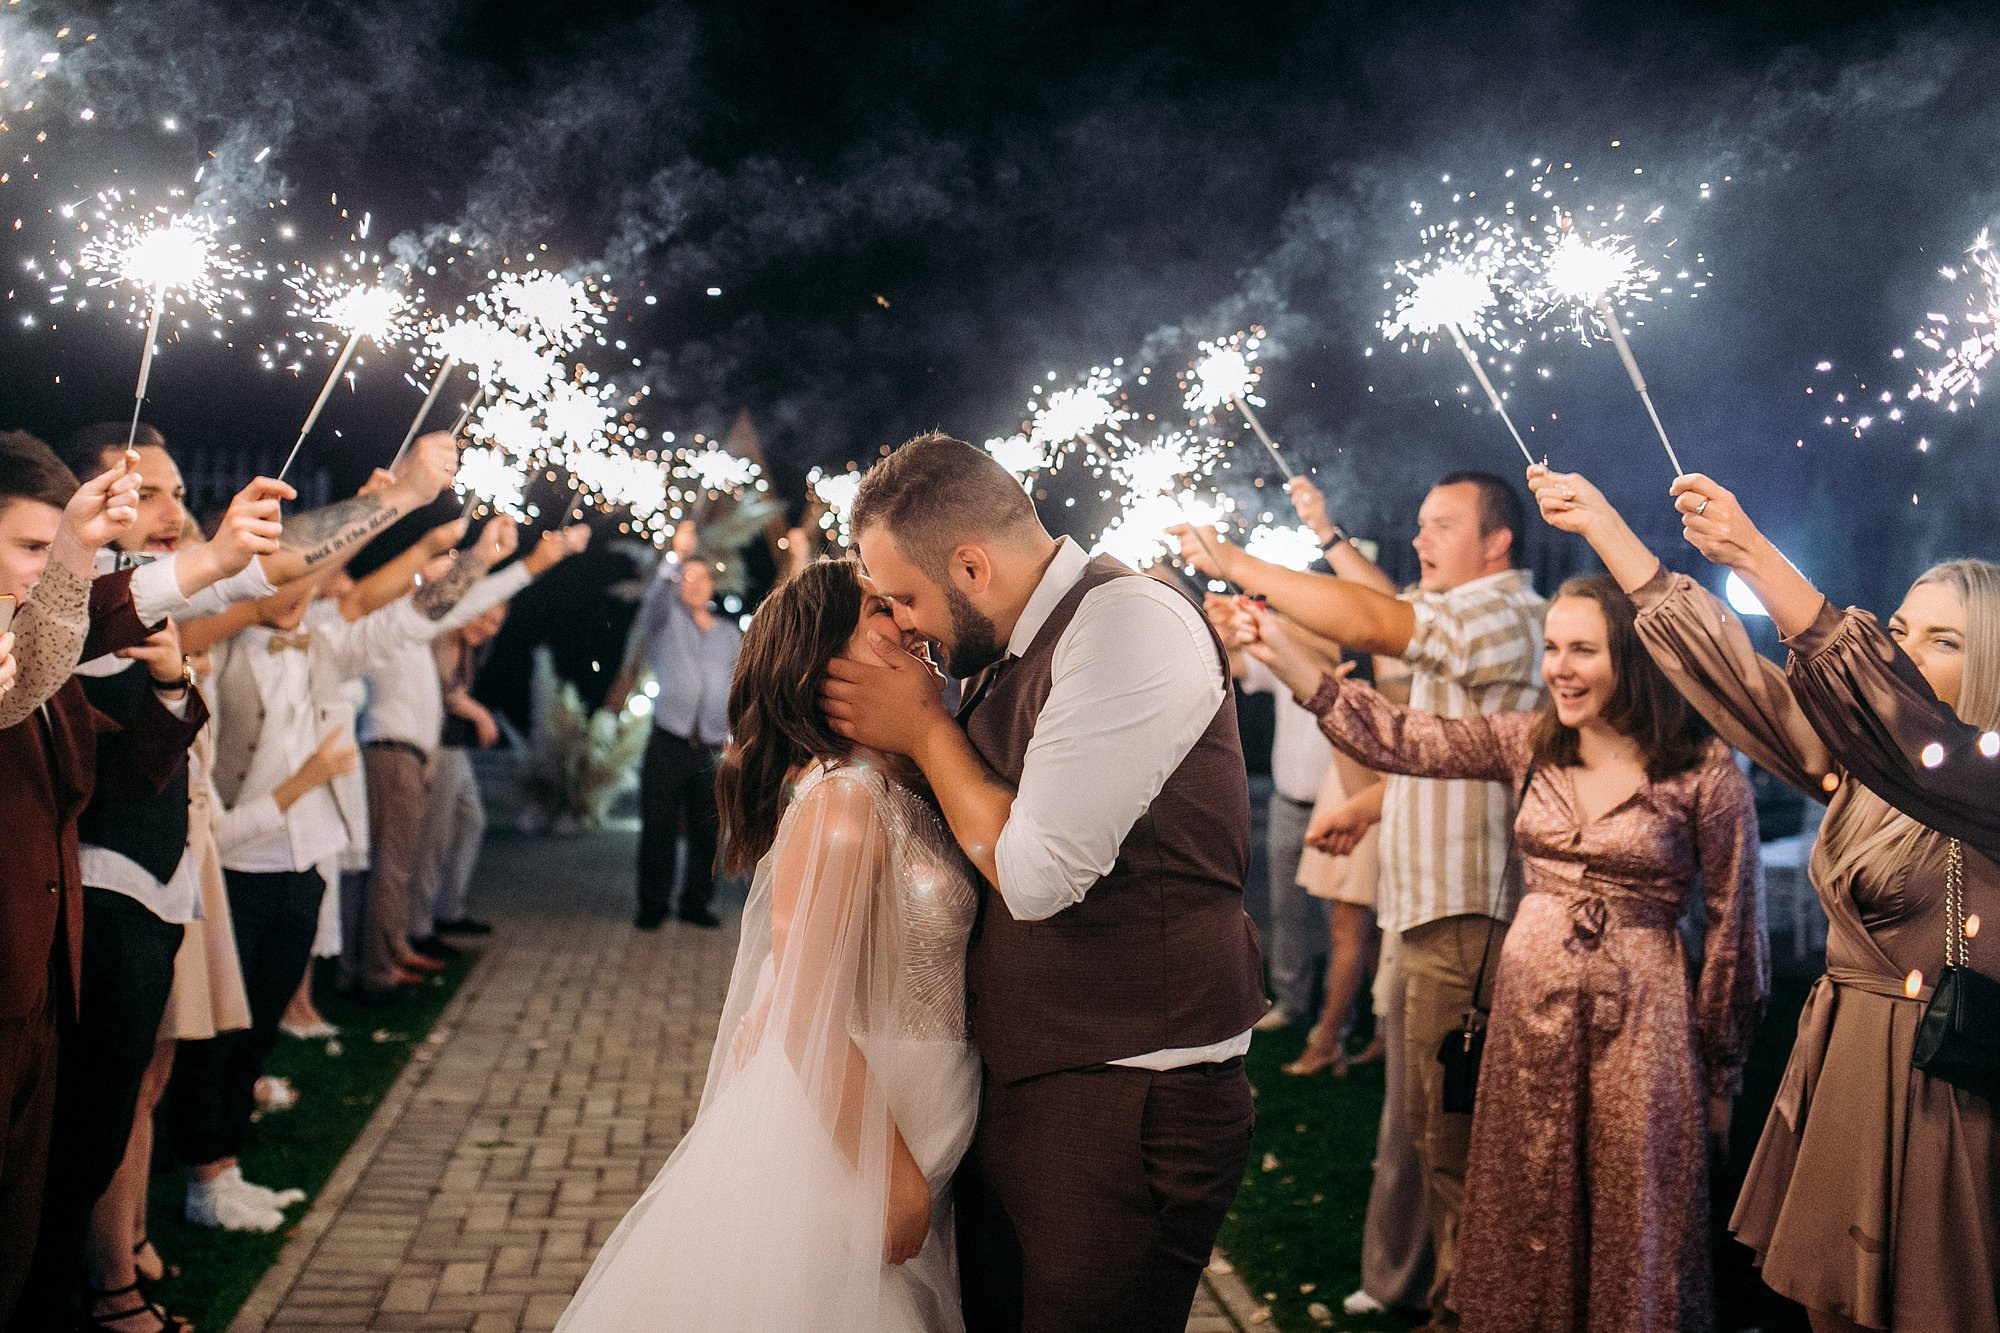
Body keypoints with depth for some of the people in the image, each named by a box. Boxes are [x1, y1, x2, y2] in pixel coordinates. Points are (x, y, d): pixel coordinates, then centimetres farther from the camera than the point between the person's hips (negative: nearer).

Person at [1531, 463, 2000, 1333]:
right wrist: (1600, 521, 5)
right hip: (1841, 1067, 6)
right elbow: (1721, 660, 7)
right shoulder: (1858, 763, 7)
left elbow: (1892, 705, -29)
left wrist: (1755, 558, -39)